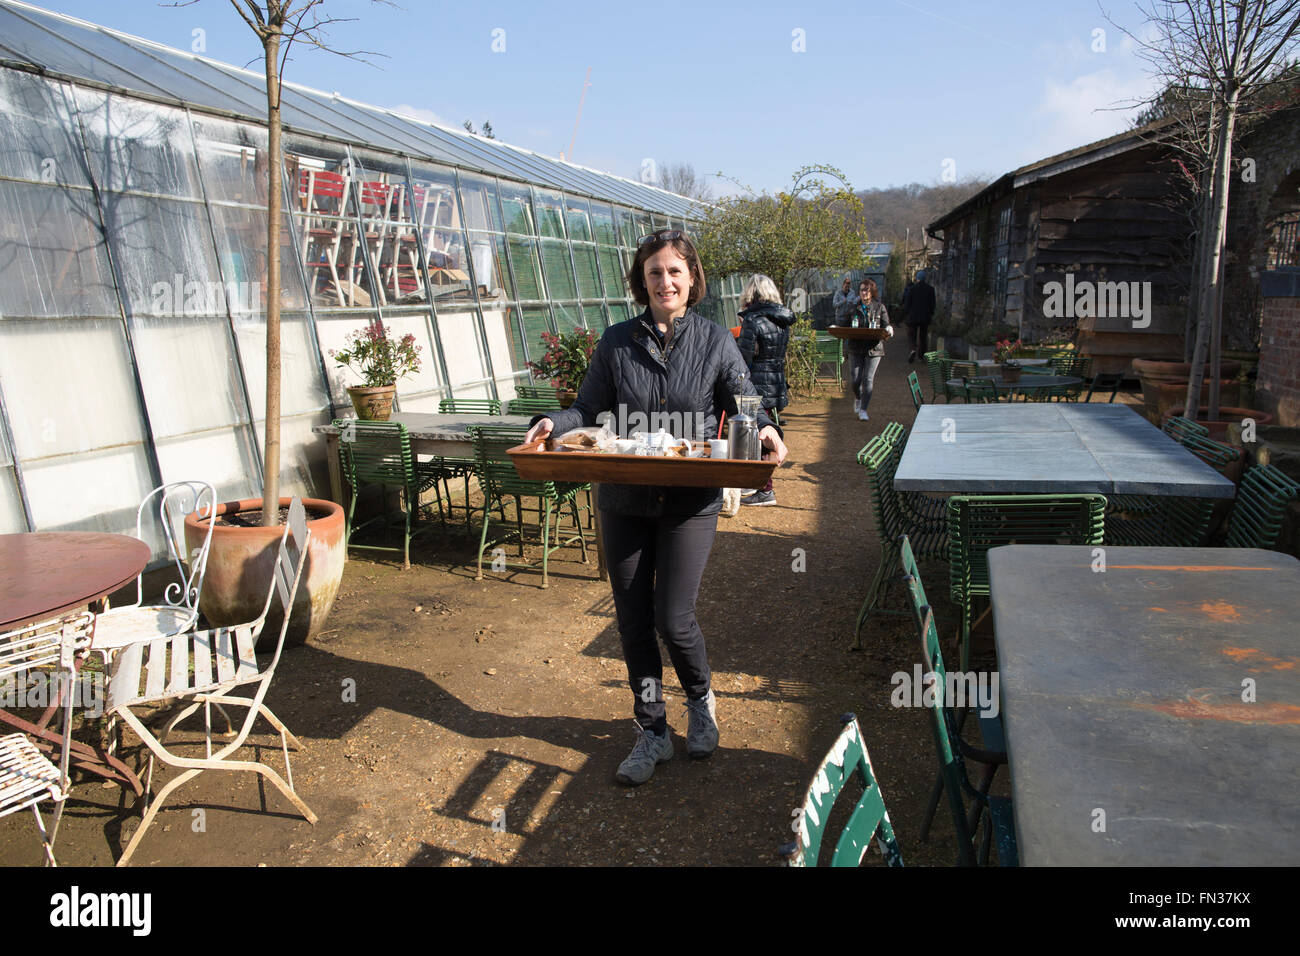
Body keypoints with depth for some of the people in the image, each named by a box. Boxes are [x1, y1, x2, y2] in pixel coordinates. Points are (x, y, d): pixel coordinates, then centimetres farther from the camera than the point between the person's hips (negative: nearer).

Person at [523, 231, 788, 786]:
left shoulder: (716, 342, 1)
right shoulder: (617, 342, 4)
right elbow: (590, 409, 7)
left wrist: (765, 431, -17)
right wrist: (552, 424, -12)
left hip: (690, 503, -2)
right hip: (623, 501, 3)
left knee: (673, 619, -4)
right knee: (633, 620, 9)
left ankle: (700, 700, 31)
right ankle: (652, 733, 29)